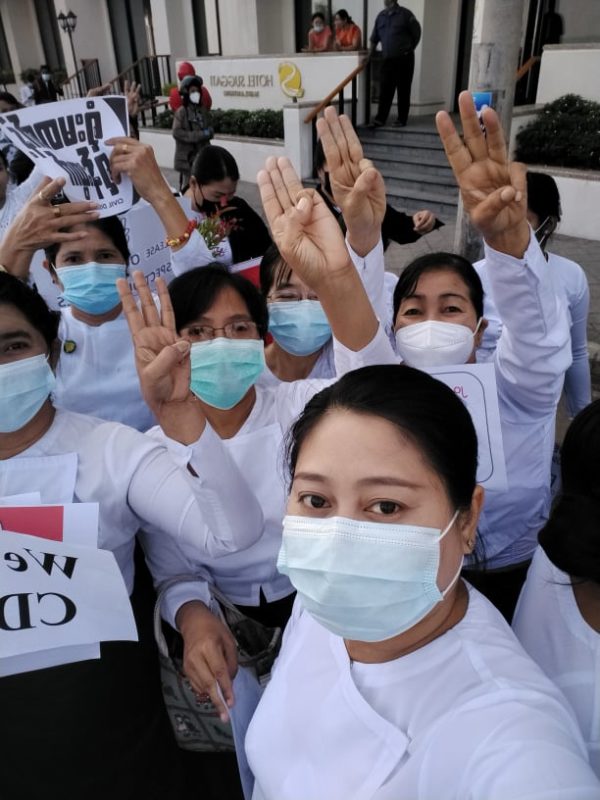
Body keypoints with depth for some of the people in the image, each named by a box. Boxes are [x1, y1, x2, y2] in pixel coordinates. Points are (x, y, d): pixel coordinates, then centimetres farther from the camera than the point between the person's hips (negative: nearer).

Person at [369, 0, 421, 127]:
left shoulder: (405, 14, -3)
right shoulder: (381, 16, 10)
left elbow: (416, 34, 1)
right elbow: (374, 38, 13)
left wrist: (409, 50, 1)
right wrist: (370, 55, 7)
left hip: (404, 59, -4)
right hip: (387, 59, 4)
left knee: (403, 90, 1)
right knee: (384, 90, 1)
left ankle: (402, 119, 7)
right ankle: (380, 118, 3)